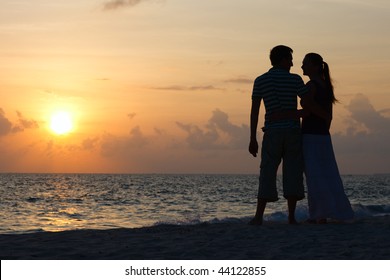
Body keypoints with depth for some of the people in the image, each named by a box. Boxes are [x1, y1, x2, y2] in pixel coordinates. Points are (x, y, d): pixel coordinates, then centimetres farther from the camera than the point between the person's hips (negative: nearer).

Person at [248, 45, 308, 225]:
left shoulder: (260, 81, 4)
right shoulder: (295, 79, 0)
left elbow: (254, 111, -1)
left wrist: (252, 139, 0)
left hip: (272, 133, 1)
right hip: (293, 131, -1)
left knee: (267, 174, 2)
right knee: (292, 174, 2)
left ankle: (258, 217, -6)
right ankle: (291, 217, -1)